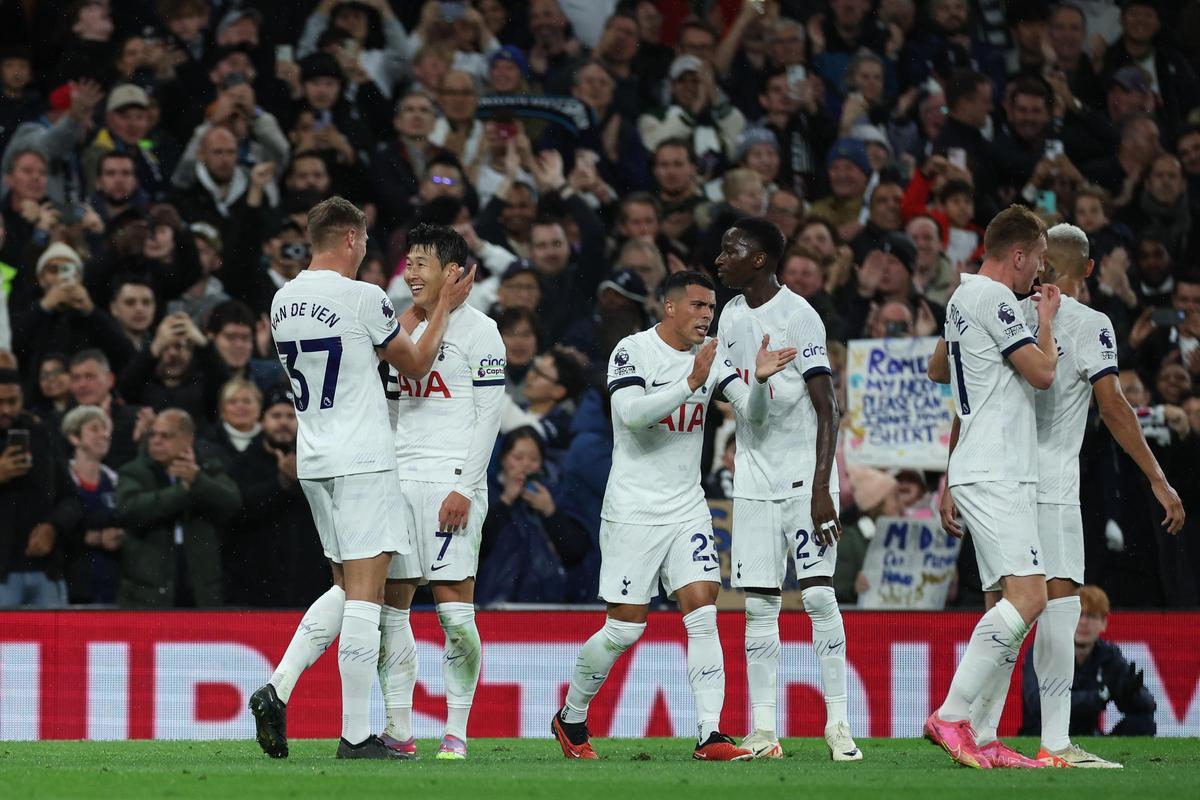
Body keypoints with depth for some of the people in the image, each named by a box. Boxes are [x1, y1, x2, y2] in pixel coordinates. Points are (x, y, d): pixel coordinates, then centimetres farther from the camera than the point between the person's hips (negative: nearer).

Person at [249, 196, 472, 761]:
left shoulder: (283, 301, 10)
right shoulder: (362, 298, -12)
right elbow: (415, 365, 0)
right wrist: (444, 307, 13)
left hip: (313, 460, 8)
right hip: (361, 460, -8)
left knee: (346, 590, 17)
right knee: (364, 597, -5)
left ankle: (278, 689, 3)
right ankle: (356, 735, -6)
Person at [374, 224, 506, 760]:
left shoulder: (476, 330, -3)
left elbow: (488, 416, -8)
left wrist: (464, 488, -15)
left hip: (450, 481, -7)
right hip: (398, 482, 7)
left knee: (455, 608, -9)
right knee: (391, 605, 3)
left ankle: (456, 732, -3)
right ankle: (398, 731, 7)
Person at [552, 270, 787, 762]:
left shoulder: (712, 356, 5)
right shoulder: (633, 352, -10)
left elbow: (753, 413, -3)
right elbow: (632, 413, -25)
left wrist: (759, 379, -24)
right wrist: (691, 383, -32)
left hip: (687, 509, 5)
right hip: (634, 512, -5)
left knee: (703, 612, -9)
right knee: (625, 627, -2)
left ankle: (709, 735, -12)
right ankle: (570, 719, 19)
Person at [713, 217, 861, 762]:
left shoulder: (798, 316, -11)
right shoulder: (731, 317, 11)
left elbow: (826, 408, -13)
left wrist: (821, 487, -19)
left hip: (805, 475, -6)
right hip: (754, 481, 6)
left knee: (818, 594, -10)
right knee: (759, 605, 2)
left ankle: (837, 724, -5)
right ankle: (763, 732, 3)